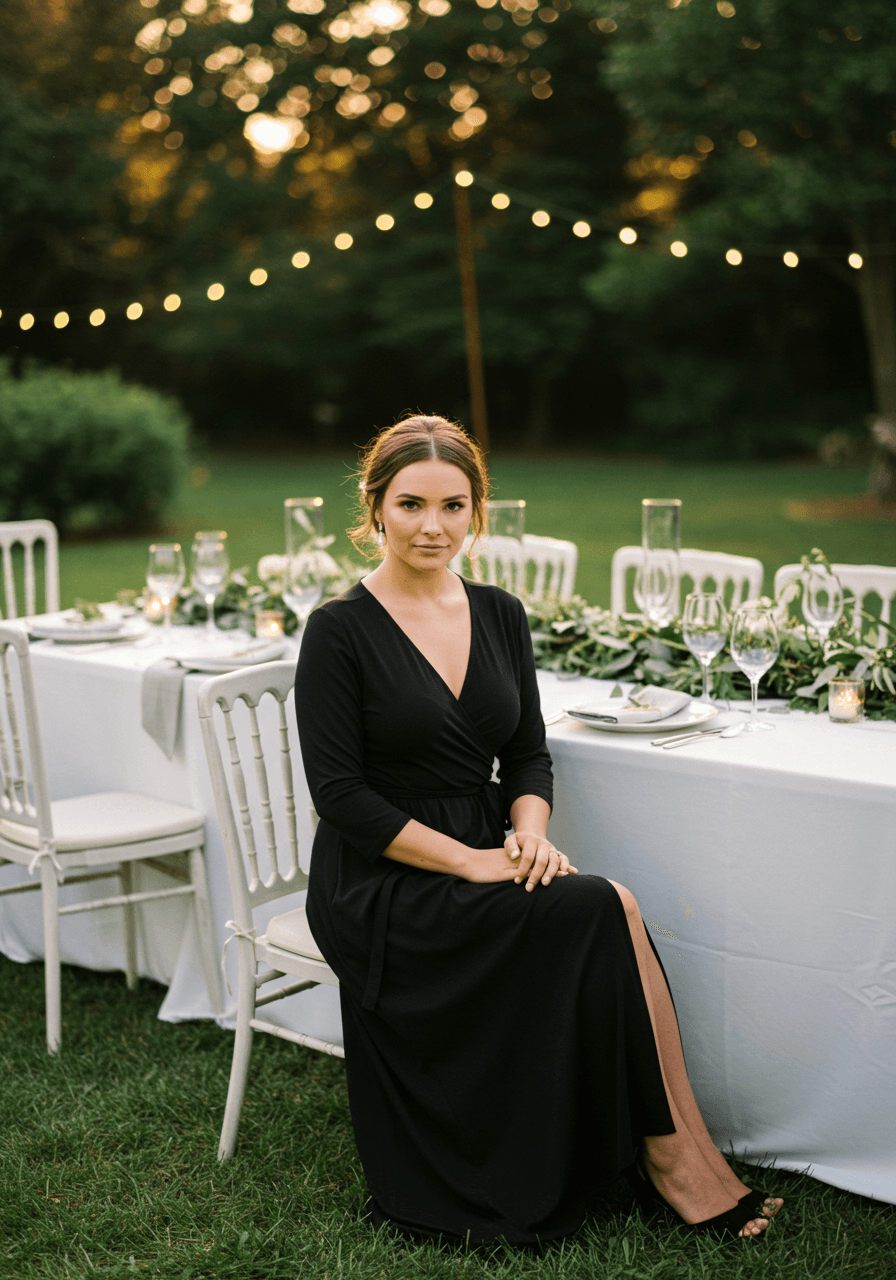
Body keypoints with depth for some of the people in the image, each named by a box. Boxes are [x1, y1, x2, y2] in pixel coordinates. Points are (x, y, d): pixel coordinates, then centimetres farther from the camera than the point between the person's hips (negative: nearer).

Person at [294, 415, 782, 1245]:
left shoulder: (500, 616, 9)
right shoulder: (340, 631, -9)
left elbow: (528, 754, 12)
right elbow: (340, 792, -12)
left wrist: (528, 833, -9)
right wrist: (471, 862, -18)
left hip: (486, 860, 5)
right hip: (379, 888, -5)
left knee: (603, 921, -25)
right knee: (606, 912, -24)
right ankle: (675, 1154, -9)